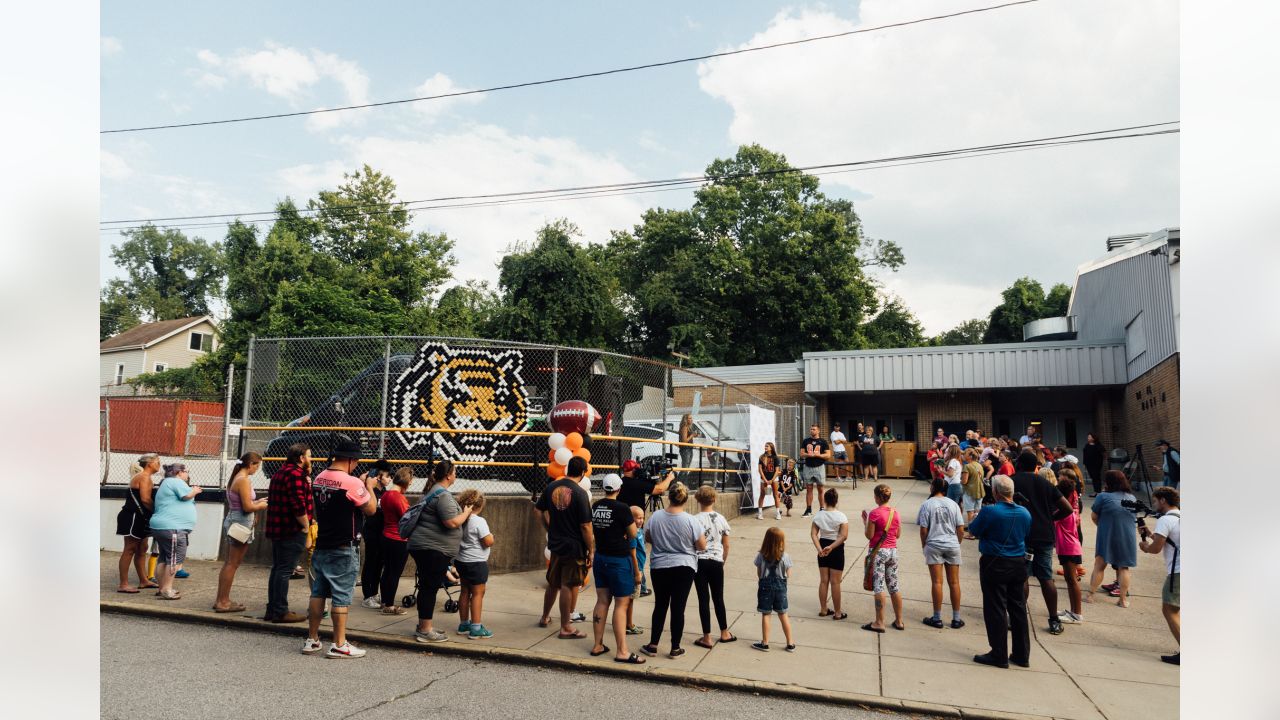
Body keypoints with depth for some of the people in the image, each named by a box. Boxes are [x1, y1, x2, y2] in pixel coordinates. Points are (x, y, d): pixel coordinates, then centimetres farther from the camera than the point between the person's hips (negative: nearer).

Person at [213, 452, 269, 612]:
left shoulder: (236, 478, 11)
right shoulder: (244, 480, -17)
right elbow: (247, 507, -20)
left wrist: (257, 502, 12)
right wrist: (262, 506, -4)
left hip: (231, 521, 10)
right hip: (241, 523, -10)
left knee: (228, 563, 15)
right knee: (233, 564, -2)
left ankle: (220, 599, 22)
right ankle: (223, 602, 4)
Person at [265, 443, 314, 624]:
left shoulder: (279, 473, 18)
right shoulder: (296, 474, -15)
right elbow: (299, 505, -21)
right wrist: (306, 528, -15)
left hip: (277, 529, 10)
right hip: (292, 531, -10)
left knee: (277, 569, 15)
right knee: (285, 571, -6)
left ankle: (272, 609, 22)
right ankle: (280, 611, -2)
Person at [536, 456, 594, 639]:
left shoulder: (551, 487, 0)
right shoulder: (580, 493, -18)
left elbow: (539, 510, 10)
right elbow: (585, 526, -17)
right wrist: (591, 550, -9)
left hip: (555, 543, 6)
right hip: (574, 547, -6)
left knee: (552, 583, 22)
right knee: (568, 586, 3)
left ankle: (545, 617, 37)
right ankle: (565, 627, 12)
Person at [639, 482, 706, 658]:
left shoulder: (655, 517, -8)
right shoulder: (690, 521, -15)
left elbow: (649, 539, 6)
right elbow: (702, 546, -7)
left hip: (659, 567, 2)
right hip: (684, 568, -2)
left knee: (660, 606, 14)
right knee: (678, 608, 5)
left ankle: (653, 645, 18)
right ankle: (675, 648, 12)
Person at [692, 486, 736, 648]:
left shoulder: (695, 520, -11)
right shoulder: (721, 519, 1)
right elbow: (726, 545, 7)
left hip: (700, 561, -3)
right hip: (716, 562, 3)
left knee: (703, 599, 4)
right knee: (718, 598, 17)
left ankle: (707, 638, 10)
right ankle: (724, 633, 28)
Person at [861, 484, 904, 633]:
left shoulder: (875, 513, -15)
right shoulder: (896, 512, 3)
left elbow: (869, 535, -11)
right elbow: (898, 534, 11)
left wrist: (865, 521, 2)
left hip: (878, 552, -6)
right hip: (893, 551, 6)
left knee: (879, 587, -2)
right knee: (894, 586, 14)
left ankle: (879, 623, 1)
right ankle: (899, 621, 21)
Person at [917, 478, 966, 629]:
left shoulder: (927, 505, -6)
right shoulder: (953, 504, 2)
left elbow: (923, 530, -8)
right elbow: (960, 529, 1)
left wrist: (924, 546, 6)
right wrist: (957, 543, 16)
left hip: (934, 546, -3)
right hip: (952, 545, 3)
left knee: (937, 582, 2)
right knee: (954, 582, 8)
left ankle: (937, 618, 7)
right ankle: (956, 619, 14)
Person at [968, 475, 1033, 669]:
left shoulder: (989, 511, -19)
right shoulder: (1025, 513, -1)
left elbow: (974, 530, -6)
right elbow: (1025, 534, 13)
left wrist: (978, 516, 12)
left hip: (995, 565, -5)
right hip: (1018, 564, 6)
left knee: (996, 610, 3)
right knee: (1018, 608, 14)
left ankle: (999, 656, 8)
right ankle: (1022, 655, 22)